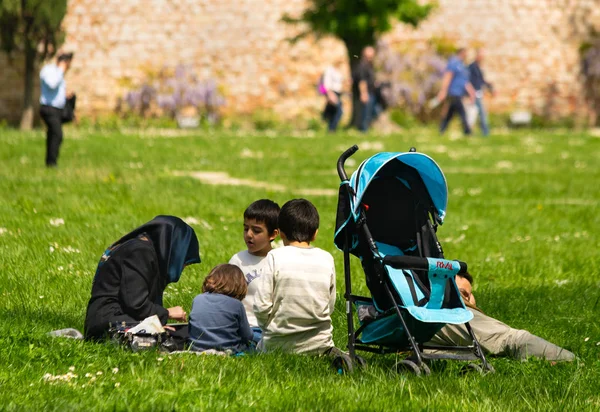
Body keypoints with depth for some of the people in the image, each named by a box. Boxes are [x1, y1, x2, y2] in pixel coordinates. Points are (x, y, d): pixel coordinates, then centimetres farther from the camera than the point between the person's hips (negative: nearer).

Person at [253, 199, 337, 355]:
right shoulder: (326, 260, 1)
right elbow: (330, 306, 8)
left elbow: (261, 306, -10)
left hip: (277, 344, -2)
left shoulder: (276, 257, -10)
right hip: (318, 345, 2)